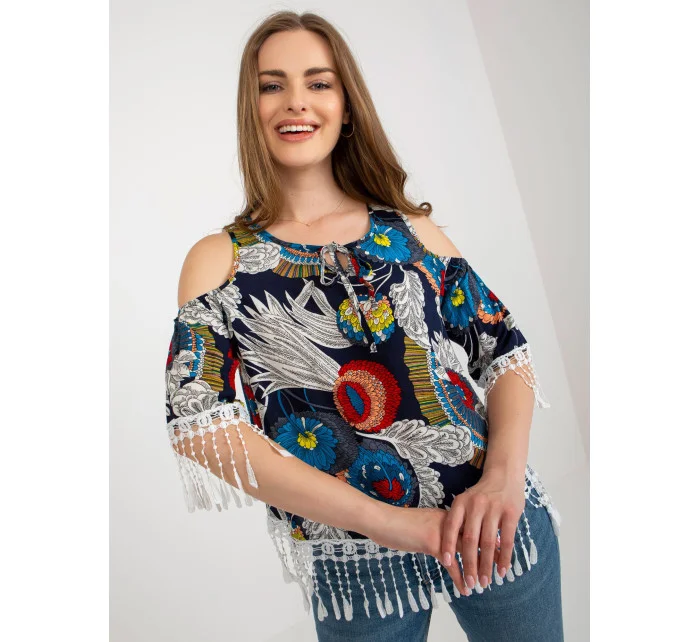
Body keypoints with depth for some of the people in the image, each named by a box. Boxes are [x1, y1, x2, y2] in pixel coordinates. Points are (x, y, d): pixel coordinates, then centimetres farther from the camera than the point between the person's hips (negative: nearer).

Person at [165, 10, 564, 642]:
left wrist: (504, 477, -16)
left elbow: (507, 351, 3)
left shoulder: (411, 229, 3)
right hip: (350, 561, -1)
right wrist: (383, 519, -19)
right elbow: (198, 422, -13)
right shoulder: (219, 259, -2)